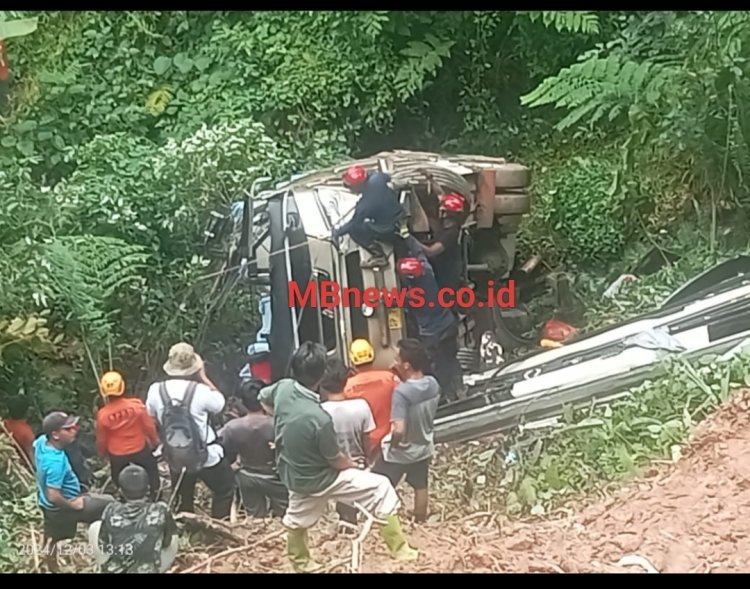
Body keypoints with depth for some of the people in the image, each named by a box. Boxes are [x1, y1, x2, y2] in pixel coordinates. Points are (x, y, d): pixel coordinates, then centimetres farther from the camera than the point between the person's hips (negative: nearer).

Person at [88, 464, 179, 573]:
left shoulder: (111, 510, -14)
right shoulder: (160, 511, -16)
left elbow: (102, 545, -1)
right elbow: (166, 542, 0)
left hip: (112, 570, 1)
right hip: (148, 570, 0)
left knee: (95, 527, 20)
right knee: (174, 538, 21)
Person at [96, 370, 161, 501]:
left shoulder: (103, 414, -22)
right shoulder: (136, 405, -25)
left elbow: (102, 439, -7)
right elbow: (149, 426, -12)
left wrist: (102, 454, 14)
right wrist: (155, 441, 8)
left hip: (117, 455, 0)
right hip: (140, 449, 0)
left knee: (120, 483, 26)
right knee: (151, 471, 28)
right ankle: (155, 498, 44)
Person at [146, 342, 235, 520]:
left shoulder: (155, 390, -13)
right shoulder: (200, 391, -24)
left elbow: (151, 417, 5)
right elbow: (220, 403, -3)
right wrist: (203, 378, 0)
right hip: (207, 457, -4)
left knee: (182, 501, 24)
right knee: (225, 490, 20)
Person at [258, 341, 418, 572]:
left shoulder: (283, 388, -18)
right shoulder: (320, 418, -36)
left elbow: (263, 398, 9)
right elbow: (335, 461, -19)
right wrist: (357, 467, 2)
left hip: (291, 474, 7)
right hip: (318, 480, -7)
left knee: (297, 518, 32)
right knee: (382, 488, 3)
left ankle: (299, 561, 58)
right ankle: (399, 549, 11)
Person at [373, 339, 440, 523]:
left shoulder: (401, 392, -32)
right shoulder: (433, 384, -12)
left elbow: (399, 430, -37)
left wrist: (392, 446, -15)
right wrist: (401, 377, -1)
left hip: (400, 452, -6)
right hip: (423, 448, 7)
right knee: (420, 487, 26)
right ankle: (421, 522, 42)